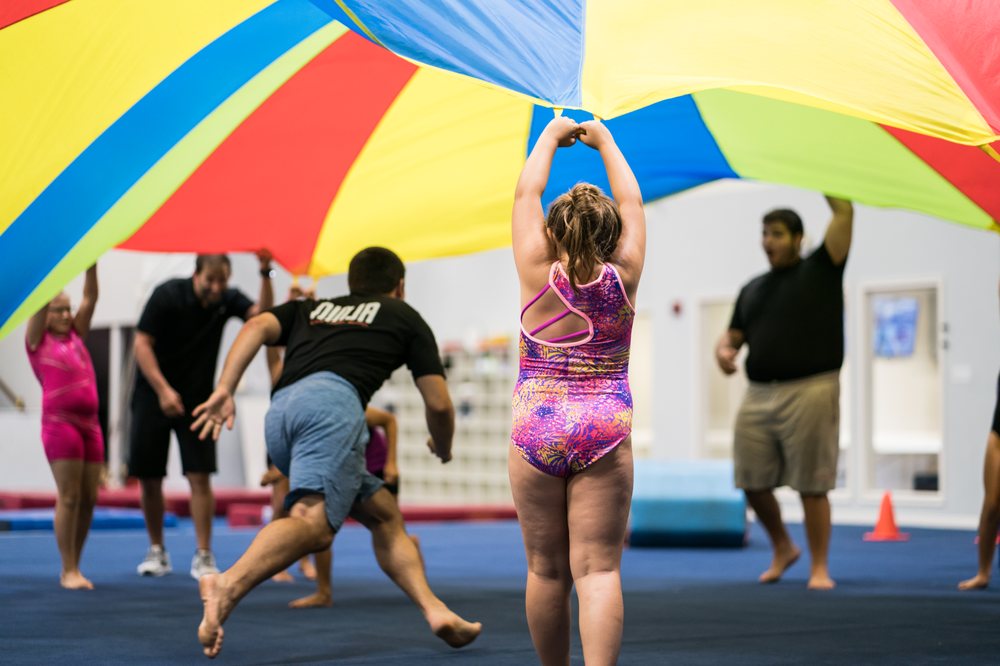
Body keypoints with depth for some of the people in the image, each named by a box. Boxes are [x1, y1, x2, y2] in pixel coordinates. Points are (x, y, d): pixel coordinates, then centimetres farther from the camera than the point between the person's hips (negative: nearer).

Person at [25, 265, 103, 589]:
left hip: (89, 422, 6)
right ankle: (68, 571, -4)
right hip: (59, 422, -6)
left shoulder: (76, 336, 19)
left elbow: (90, 298, 15)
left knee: (89, 498, 4)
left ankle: (73, 567, 12)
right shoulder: (37, 339, 6)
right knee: (69, 497, -8)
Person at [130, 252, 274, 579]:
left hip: (197, 399, 1)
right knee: (149, 479, 3)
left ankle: (203, 556, -5)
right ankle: (157, 551, 18)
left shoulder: (227, 300, -4)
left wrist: (265, 274, -34)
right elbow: (142, 344, -14)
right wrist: (163, 390, -23)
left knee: (200, 476, -9)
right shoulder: (167, 295, -13)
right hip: (154, 396, -1)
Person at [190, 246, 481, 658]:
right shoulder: (404, 316, 27)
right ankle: (229, 585, -51)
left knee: (384, 516, 18)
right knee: (313, 522, -26)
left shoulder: (309, 309, 36)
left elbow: (257, 327, 15)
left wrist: (223, 391, 7)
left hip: (279, 412, 6)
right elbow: (438, 405, 22)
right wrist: (443, 451, 41)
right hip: (331, 398, -6)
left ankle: (435, 611, 7)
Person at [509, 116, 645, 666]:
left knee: (546, 569, 9)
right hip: (606, 433, 0)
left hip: (536, 432, 0)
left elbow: (526, 194, 9)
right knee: (598, 569, -5)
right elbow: (631, 203, 13)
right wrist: (604, 138, 26)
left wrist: (551, 135, 22)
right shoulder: (622, 279, -1)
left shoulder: (539, 275, -3)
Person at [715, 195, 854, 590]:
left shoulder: (820, 271, 4)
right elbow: (734, 335, 20)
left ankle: (819, 568, 5)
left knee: (812, 485, -4)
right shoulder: (752, 289, 19)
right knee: (753, 482, 5)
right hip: (758, 394, 5)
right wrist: (724, 349, -2)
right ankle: (782, 548, 28)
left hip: (810, 392, -5)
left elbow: (844, 212, -4)